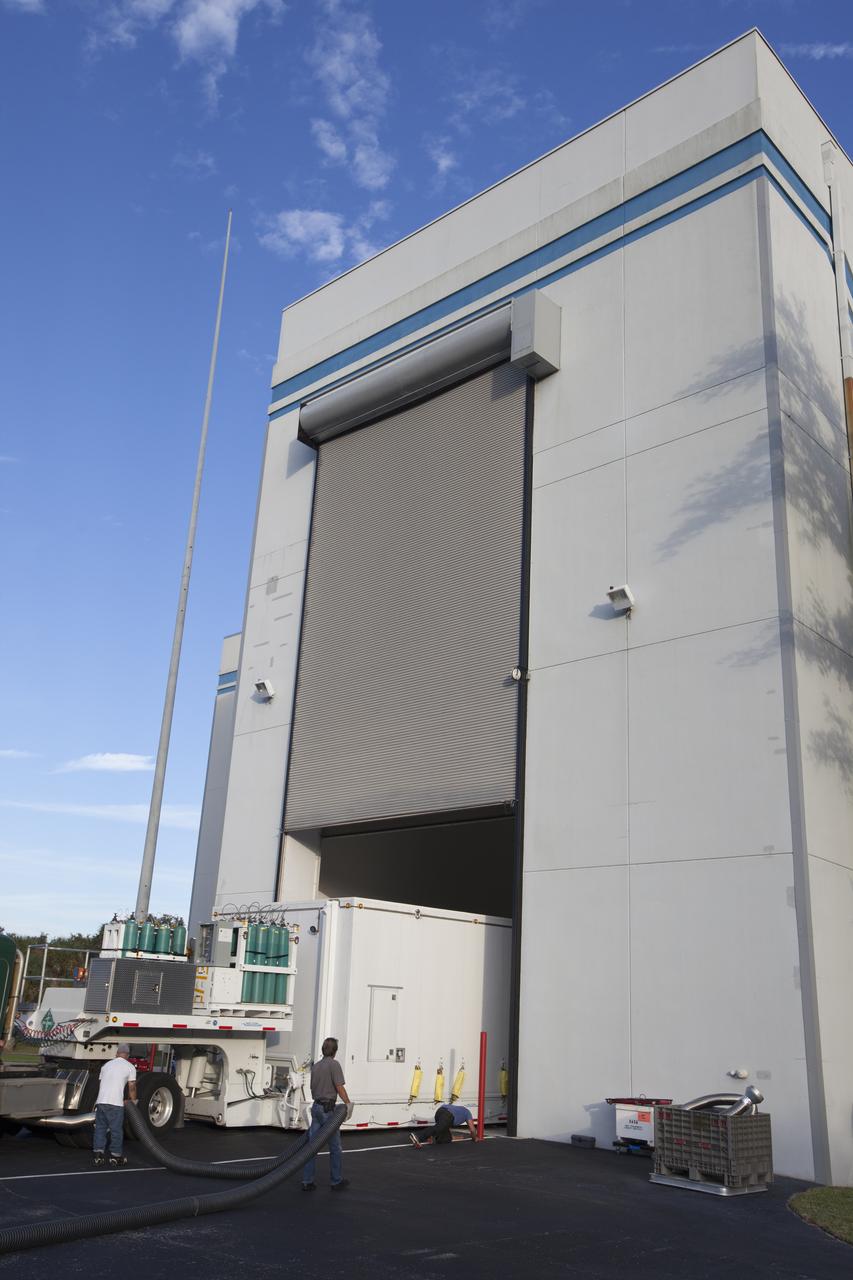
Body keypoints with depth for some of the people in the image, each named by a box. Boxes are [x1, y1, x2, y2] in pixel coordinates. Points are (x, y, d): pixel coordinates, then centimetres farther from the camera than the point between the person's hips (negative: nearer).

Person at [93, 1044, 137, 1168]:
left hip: (100, 1101, 4)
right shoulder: (130, 1067, 4)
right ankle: (115, 1157, 11)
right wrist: (133, 1102, 15)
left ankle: (99, 1155, 13)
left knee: (100, 1129, 14)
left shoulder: (106, 1065, 19)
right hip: (115, 1103, -4)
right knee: (116, 1131, 6)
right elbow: (132, 1087, 1)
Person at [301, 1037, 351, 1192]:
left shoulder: (315, 1066, 12)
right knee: (335, 1146, 4)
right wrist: (348, 1104, -3)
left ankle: (307, 1181, 8)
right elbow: (340, 1088, -13)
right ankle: (337, 1181, 12)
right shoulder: (334, 1064, -11)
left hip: (315, 1107, 7)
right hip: (328, 1109, -7)